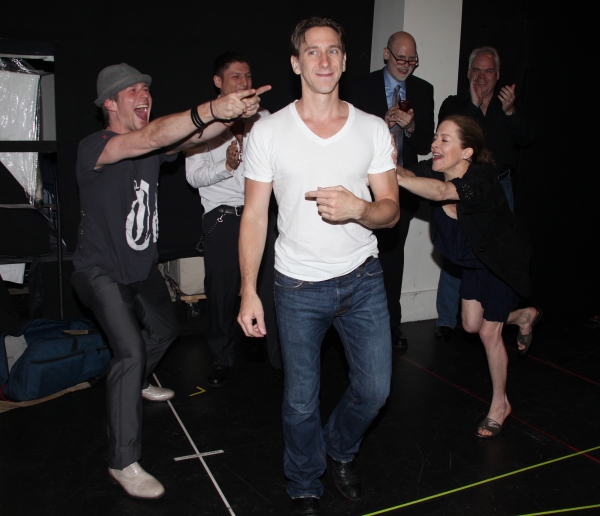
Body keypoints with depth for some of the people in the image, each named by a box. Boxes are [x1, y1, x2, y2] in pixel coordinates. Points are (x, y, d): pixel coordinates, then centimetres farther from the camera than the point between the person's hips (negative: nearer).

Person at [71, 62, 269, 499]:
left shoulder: (153, 144, -2)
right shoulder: (94, 148, -25)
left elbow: (195, 136, -19)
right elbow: (151, 138, -44)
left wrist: (235, 110, -39)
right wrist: (213, 108, -56)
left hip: (142, 266, 8)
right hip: (102, 271, -8)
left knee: (165, 329, 24)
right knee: (131, 351, -20)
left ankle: (134, 383, 54)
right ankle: (124, 463, -9)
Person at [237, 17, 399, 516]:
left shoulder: (373, 129, -1)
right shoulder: (269, 131, -5)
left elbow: (391, 210, -1)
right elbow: (255, 215, -2)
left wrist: (357, 208, -24)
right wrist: (248, 291, -7)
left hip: (362, 277, 2)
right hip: (298, 286, -1)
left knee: (375, 389, 7)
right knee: (301, 401, 8)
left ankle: (340, 449, 41)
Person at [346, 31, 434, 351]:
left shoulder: (423, 90, 6)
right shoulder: (362, 87, -2)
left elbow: (425, 146, 3)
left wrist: (411, 127, -17)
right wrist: (382, 124, -21)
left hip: (403, 186, 3)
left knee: (393, 253, 9)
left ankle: (391, 323, 21)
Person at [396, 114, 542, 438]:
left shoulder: (482, 178, -37)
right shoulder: (434, 171, -17)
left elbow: (440, 191, -55)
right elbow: (408, 174, -35)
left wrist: (394, 176, -66)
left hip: (504, 260, -7)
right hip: (474, 260, 7)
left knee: (489, 332, 0)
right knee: (471, 325, 14)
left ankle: (499, 404, 24)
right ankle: (525, 316, 46)